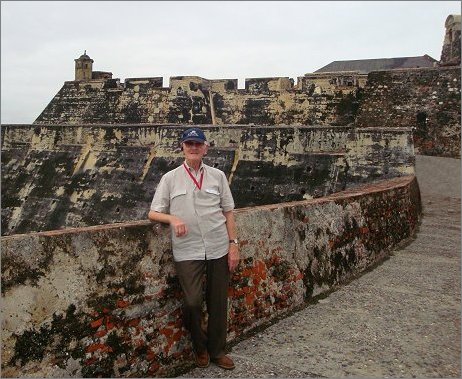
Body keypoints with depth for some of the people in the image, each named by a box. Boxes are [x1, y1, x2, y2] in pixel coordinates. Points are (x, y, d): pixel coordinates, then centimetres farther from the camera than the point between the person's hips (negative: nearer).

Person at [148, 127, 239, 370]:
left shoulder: (217, 176, 10)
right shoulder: (170, 178, 6)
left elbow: (228, 212, 10)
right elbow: (153, 213, 5)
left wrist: (233, 244, 4)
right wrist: (173, 218, -15)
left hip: (218, 249, 2)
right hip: (187, 251, -2)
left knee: (218, 303, 9)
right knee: (192, 302, -9)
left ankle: (217, 350, 30)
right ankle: (200, 346, 20)